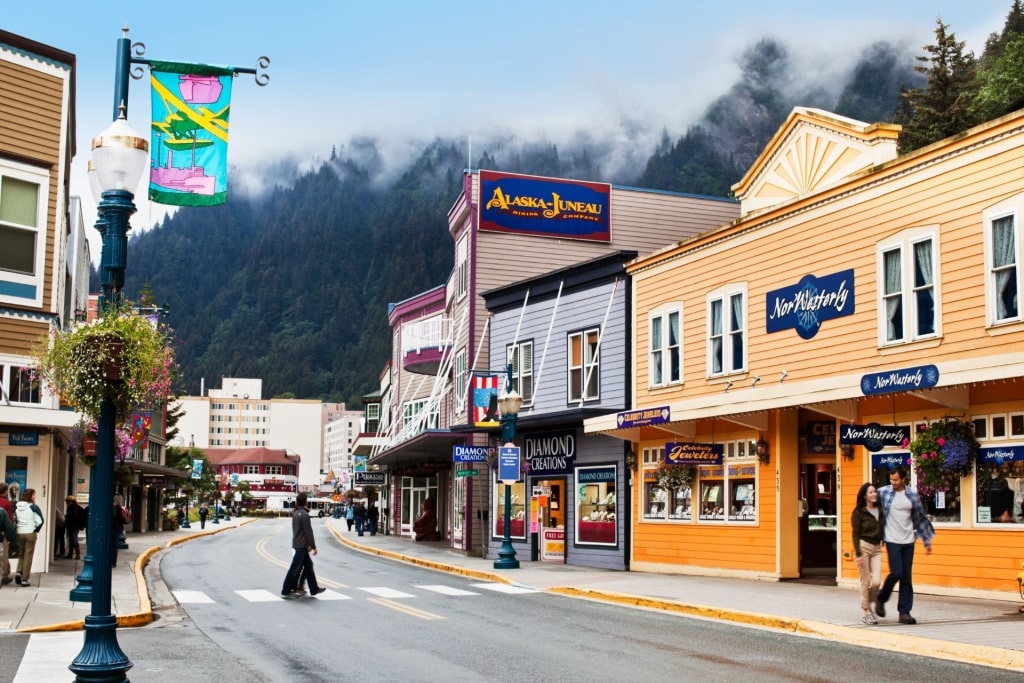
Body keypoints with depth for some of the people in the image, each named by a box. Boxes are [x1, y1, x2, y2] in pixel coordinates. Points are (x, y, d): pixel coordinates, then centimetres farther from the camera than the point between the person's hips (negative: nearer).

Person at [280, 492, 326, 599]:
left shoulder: (296, 513, 10)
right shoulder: (304, 514, -18)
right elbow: (308, 532, -18)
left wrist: (307, 544, 22)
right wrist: (313, 546, -12)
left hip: (297, 545, 10)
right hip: (301, 546, -10)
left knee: (308, 565, 15)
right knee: (295, 569, -4)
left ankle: (314, 589, 20)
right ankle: (285, 591, -1)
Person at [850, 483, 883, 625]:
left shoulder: (880, 511, 10)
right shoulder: (859, 512, -4)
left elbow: (882, 530, 15)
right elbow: (855, 533, -6)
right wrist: (858, 554, -12)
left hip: (877, 548, 4)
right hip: (864, 546, -4)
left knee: (876, 581, -6)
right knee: (866, 581, 0)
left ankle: (869, 605, 19)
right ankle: (866, 613, 9)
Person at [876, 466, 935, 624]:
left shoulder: (912, 494, 4)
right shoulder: (883, 492, -5)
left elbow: (921, 517, 11)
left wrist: (927, 541, 12)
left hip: (908, 541, 3)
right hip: (892, 540, -3)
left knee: (907, 577, 3)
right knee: (896, 573, -12)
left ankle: (904, 612, 8)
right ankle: (881, 598, 12)